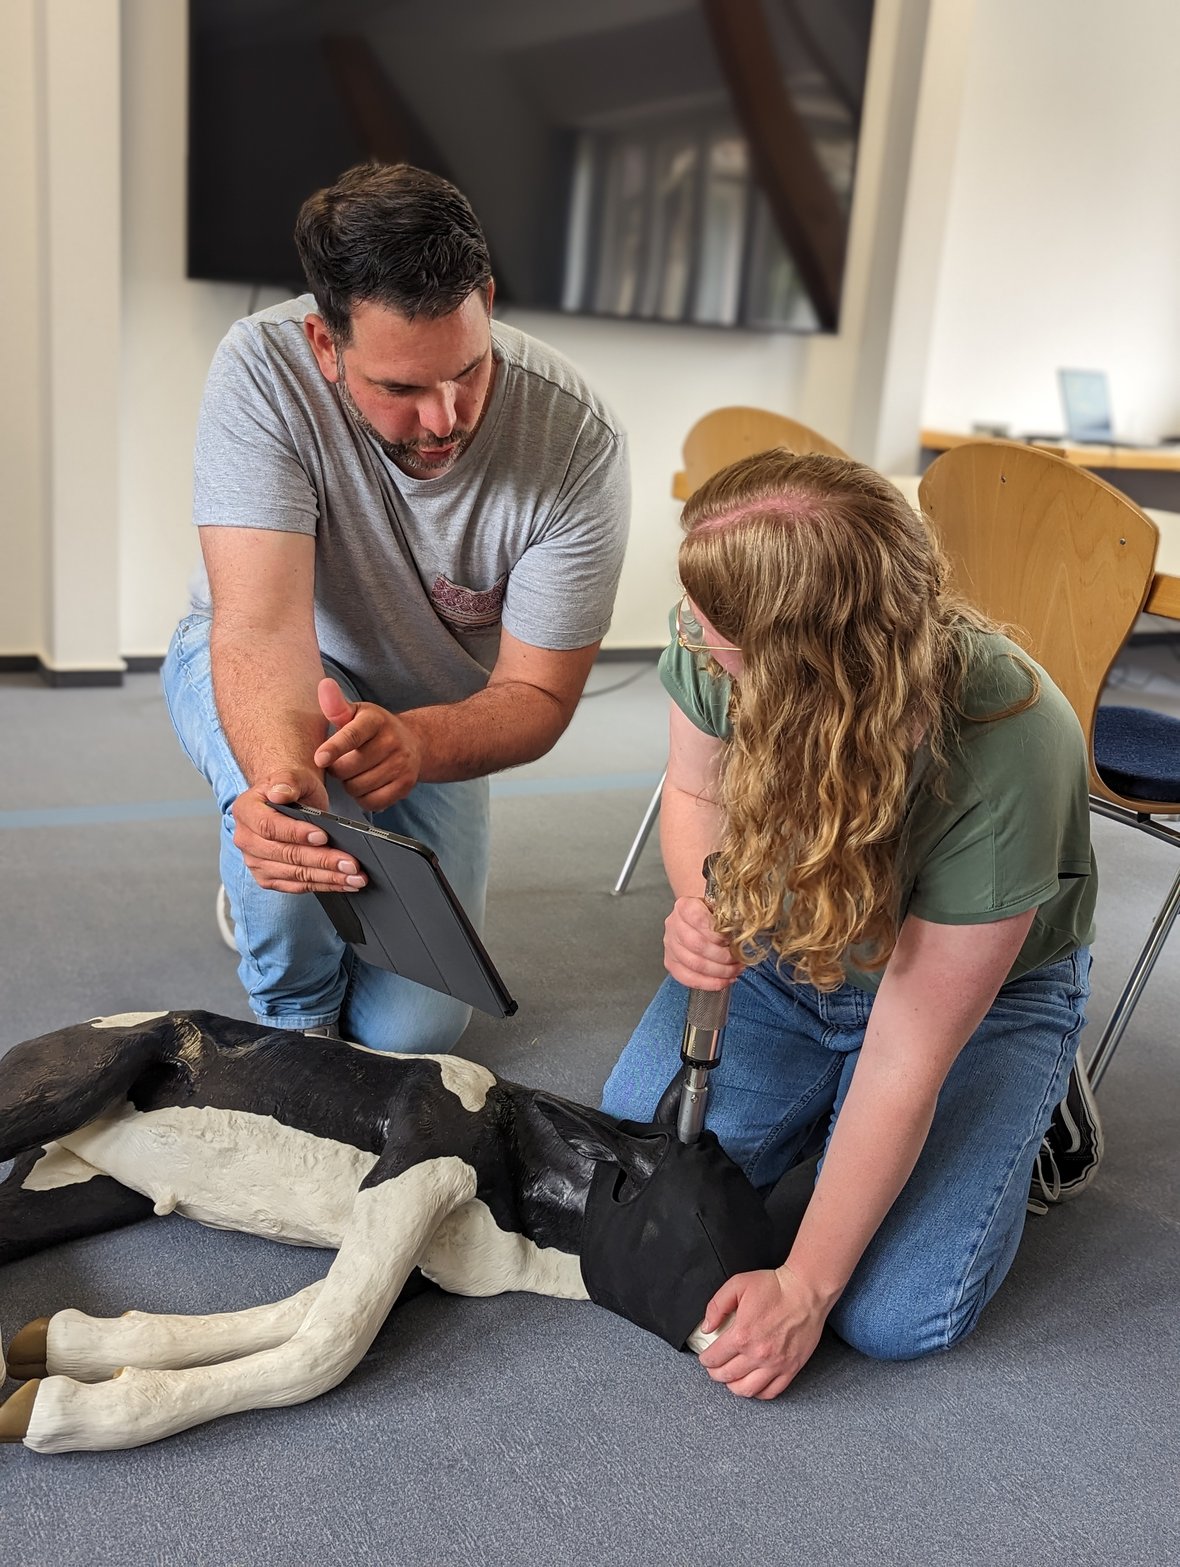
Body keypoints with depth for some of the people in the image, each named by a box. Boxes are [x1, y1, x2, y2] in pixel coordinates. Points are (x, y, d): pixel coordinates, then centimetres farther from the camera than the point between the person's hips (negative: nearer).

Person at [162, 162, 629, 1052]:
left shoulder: (577, 443, -29)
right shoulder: (264, 369, -31)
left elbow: (538, 696, -24)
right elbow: (261, 624, -38)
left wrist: (418, 740, -47)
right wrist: (282, 773, -60)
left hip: (436, 713, 2)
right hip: (255, 673, -1)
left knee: (413, 1033, -2)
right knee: (285, 774, -39)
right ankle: (295, 1019, -5)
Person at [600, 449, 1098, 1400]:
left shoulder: (1004, 754, -39)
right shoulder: (717, 648, -26)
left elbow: (909, 1058, -31)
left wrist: (805, 1289, -23)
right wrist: (700, 906, -27)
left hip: (985, 988, -4)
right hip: (779, 952, 5)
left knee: (895, 1319, -16)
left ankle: (1026, 1112, 12)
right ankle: (824, 1101, 16)